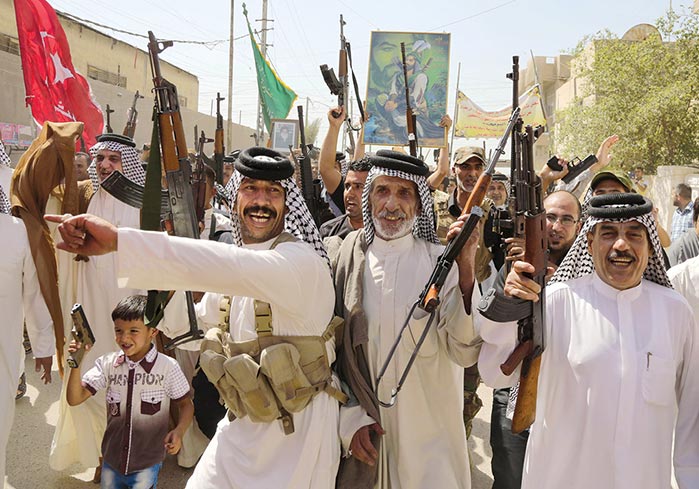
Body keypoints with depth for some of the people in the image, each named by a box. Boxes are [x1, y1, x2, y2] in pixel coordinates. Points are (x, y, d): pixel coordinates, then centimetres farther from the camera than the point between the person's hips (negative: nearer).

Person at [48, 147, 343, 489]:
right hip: (242, 424, 7)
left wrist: (117, 239, -46)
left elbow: (233, 265, -42)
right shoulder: (236, 268, 6)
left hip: (297, 426, -7)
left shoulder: (301, 259, -22)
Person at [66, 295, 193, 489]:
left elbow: (185, 404, -4)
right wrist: (76, 364, -23)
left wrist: (179, 431, -22)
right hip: (111, 459, 3)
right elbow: (74, 399, -9)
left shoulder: (167, 367, -15)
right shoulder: (107, 364, -7)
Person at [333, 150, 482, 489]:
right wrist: (350, 418, -4)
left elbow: (464, 353, -16)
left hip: (429, 431, -1)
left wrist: (466, 268, -25)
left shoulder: (441, 261, -9)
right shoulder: (348, 259, -4)